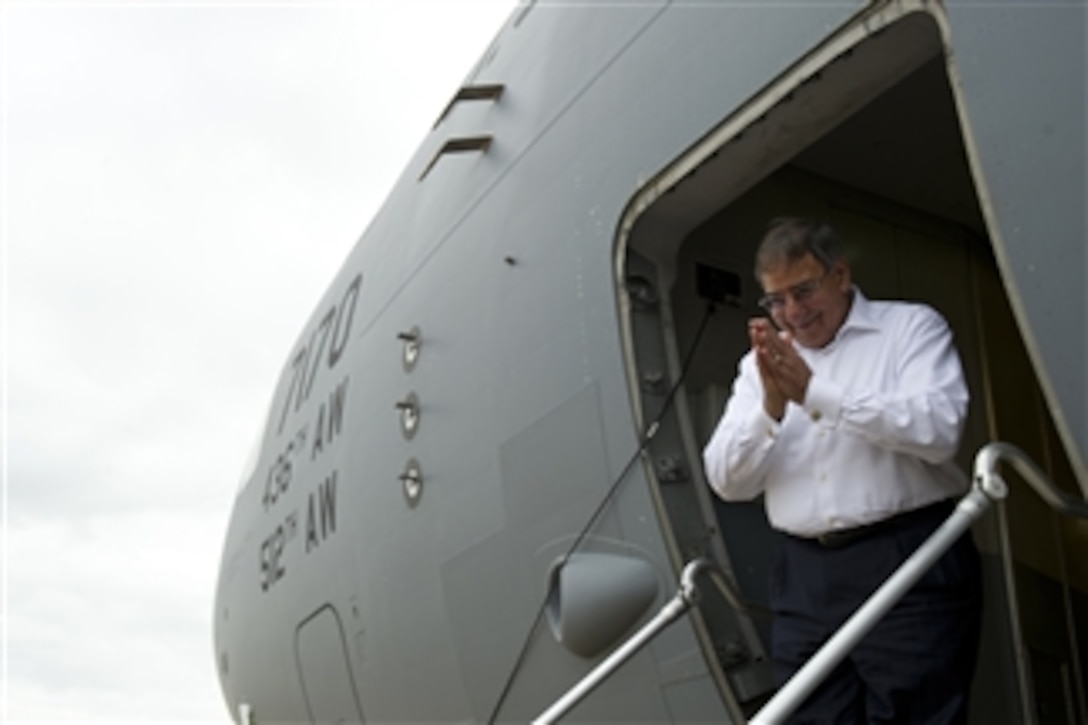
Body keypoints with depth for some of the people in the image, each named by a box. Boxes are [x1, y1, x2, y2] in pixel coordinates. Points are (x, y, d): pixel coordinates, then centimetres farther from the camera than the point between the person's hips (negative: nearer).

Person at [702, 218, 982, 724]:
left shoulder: (912, 326, 4)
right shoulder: (762, 363, 14)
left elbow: (939, 429, -14)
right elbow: (727, 481, 7)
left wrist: (815, 391, -16)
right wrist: (771, 407, -10)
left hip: (909, 563, -4)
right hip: (805, 578, 4)